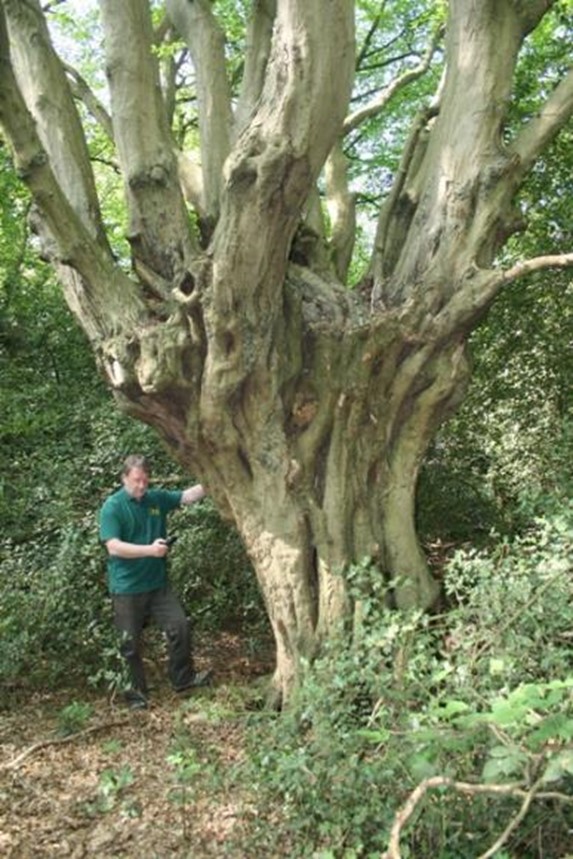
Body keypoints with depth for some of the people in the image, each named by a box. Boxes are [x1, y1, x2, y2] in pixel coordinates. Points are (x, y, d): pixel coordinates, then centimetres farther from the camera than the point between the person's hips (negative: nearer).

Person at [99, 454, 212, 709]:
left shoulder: (157, 498, 4)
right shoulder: (112, 507, -13)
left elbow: (189, 496, 5)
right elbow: (114, 547, -21)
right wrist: (150, 550, -29)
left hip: (157, 583, 5)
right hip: (127, 588, -5)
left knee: (180, 626, 4)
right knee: (130, 643, 6)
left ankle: (183, 679, 21)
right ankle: (136, 692, 22)